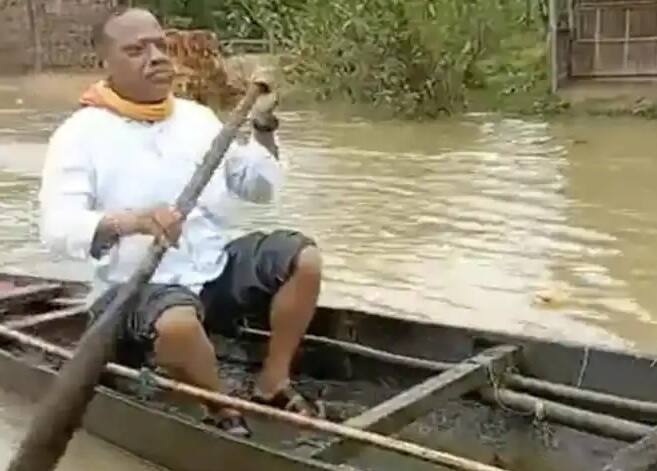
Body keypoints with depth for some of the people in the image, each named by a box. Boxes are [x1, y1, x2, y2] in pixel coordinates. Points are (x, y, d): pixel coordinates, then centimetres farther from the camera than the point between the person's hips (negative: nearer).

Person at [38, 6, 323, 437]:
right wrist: (127, 221, -39)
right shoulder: (82, 133, -8)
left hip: (215, 268, 6)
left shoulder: (198, 116, 9)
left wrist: (263, 126, -2)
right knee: (177, 322, -38)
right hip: (137, 286, -6)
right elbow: (58, 227, -20)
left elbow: (260, 189, 13)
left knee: (303, 258, -12)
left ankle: (272, 383, 2)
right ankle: (223, 413, -7)